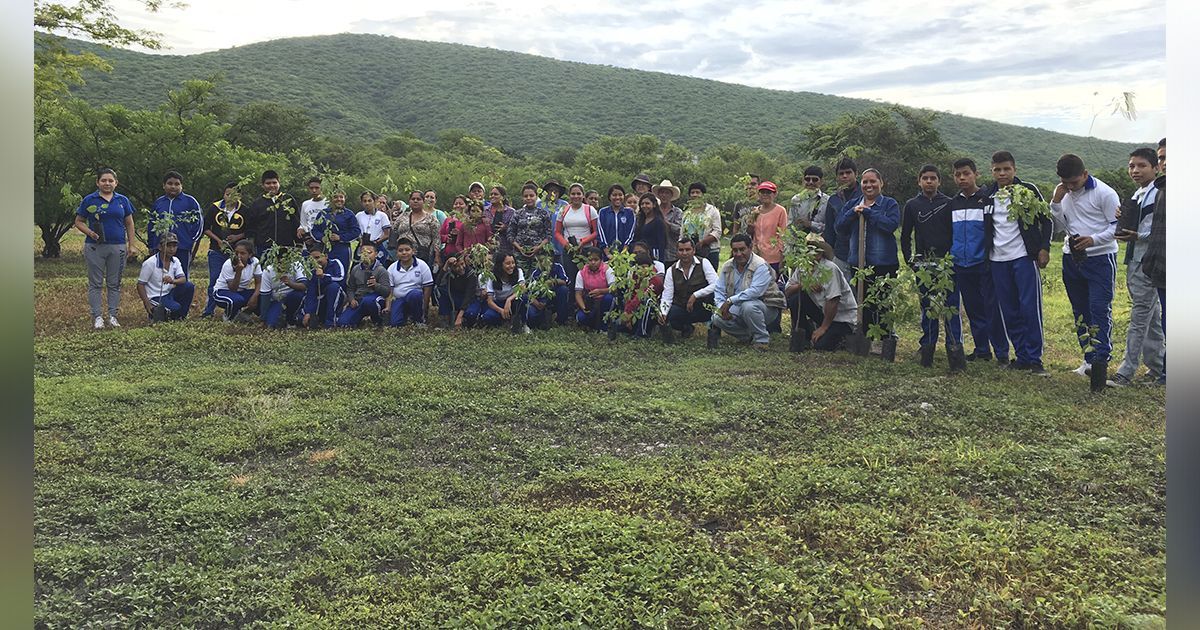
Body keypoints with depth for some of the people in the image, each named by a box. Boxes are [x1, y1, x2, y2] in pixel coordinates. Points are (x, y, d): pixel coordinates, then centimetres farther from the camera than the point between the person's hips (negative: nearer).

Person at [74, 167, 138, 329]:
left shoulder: (122, 200, 8)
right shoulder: (89, 200, 2)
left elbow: (129, 224, 11)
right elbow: (79, 222, 6)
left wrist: (131, 245, 6)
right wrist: (89, 232, -13)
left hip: (118, 247, 2)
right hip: (95, 247, -1)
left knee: (114, 284, 7)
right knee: (96, 283, 2)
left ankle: (113, 316, 14)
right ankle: (97, 316, 7)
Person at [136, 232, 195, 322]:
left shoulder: (175, 261, 5)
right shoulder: (150, 263, -12)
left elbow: (183, 279, -7)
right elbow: (140, 285, -10)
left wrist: (173, 281, -32)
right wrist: (147, 305, -19)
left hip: (169, 294, 6)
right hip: (155, 298, -6)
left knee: (189, 286, -16)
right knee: (175, 308, -31)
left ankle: (180, 316, -3)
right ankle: (154, 313, 1)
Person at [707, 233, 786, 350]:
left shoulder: (760, 266, -19)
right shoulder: (727, 267, 3)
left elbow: (755, 291, -32)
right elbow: (719, 290, 4)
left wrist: (731, 300, -32)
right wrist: (722, 307, -16)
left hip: (767, 307, -6)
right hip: (738, 308, 6)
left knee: (748, 306, -38)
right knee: (717, 318, -15)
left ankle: (762, 339, -14)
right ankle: (750, 335, 0)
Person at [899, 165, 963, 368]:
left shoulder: (949, 204, 6)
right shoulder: (912, 205, 10)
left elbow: (957, 233, 7)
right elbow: (905, 236, 14)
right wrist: (910, 260, 6)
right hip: (923, 265, 2)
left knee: (951, 307, -7)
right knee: (927, 308, 6)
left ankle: (955, 351, -7)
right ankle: (927, 351, 12)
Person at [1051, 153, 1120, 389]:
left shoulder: (1104, 193, -11)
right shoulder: (1061, 192, 6)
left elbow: (1117, 226, -9)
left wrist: (1093, 239, -24)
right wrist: (1056, 202, -5)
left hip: (1100, 257, -6)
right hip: (1072, 257, 6)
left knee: (1100, 309, -12)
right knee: (1080, 311, 11)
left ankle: (1101, 362, -14)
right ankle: (1089, 360, 20)